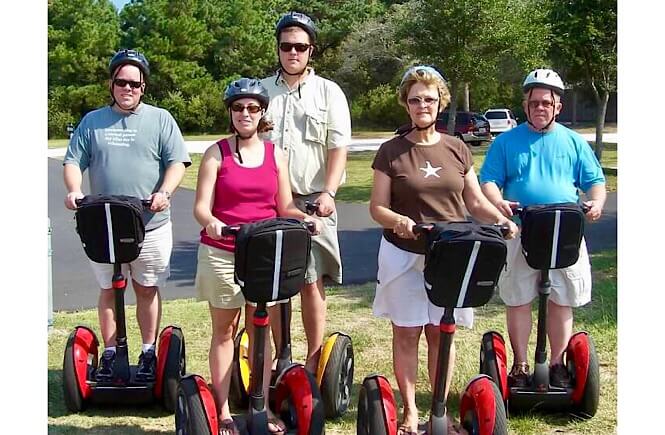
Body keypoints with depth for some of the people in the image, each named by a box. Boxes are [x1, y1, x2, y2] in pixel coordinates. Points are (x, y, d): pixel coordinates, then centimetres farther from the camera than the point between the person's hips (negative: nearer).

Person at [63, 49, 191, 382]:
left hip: (151, 224, -1)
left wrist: (164, 192, -20)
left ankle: (149, 352, 18)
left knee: (147, 289, 7)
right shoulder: (92, 122, 9)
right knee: (109, 289, 9)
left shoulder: (160, 119, 4)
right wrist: (74, 190, -14)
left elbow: (177, 162, -3)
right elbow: (73, 161, 7)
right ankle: (110, 352, 19)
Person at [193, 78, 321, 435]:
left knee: (261, 329, 8)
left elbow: (284, 207, 8)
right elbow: (201, 206, -8)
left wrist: (305, 217, -12)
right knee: (224, 330, 6)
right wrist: (211, 223, -30)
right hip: (222, 252, -2)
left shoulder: (275, 155, 7)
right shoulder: (217, 153, -2)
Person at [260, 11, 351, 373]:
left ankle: (313, 360, 8)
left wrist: (329, 193, -15)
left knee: (312, 282, -1)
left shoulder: (328, 93, 5)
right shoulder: (262, 90, 10)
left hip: (311, 202, -2)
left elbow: (338, 149, -1)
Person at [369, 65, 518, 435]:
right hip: (404, 255, -2)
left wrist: (501, 219, -11)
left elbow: (475, 202, 8)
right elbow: (377, 208, -3)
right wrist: (398, 220, -24)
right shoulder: (391, 152, -1)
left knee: (442, 332, 9)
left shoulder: (457, 149, 6)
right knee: (407, 333, 5)